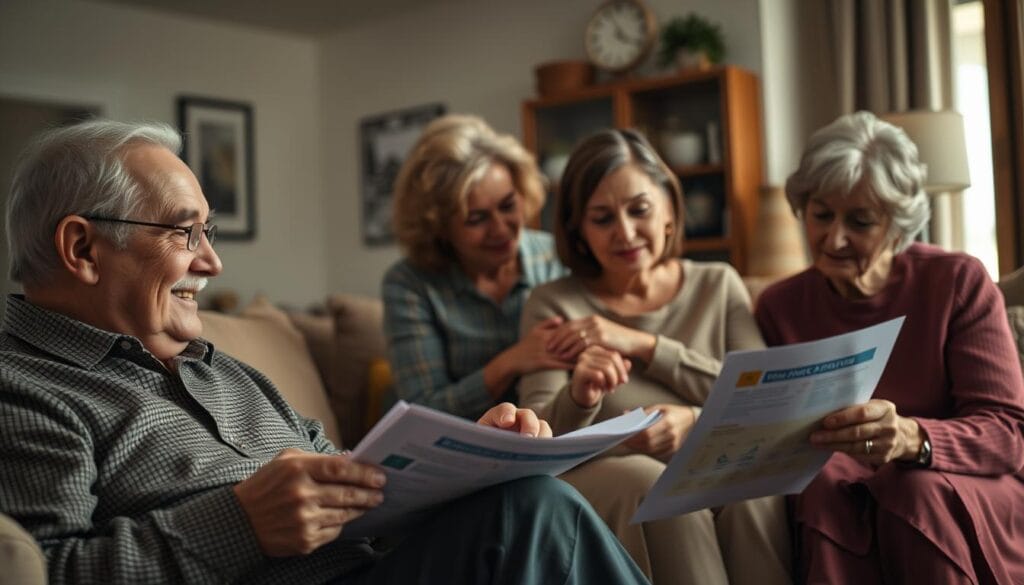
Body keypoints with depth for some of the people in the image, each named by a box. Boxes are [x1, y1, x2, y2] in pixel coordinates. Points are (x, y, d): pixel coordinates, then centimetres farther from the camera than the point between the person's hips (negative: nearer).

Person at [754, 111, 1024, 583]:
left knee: (918, 491, -34)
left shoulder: (958, 282, -5)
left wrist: (913, 438, -33)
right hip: (838, 504, 1)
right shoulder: (780, 307, 4)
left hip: (966, 500, -1)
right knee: (825, 488, -32)